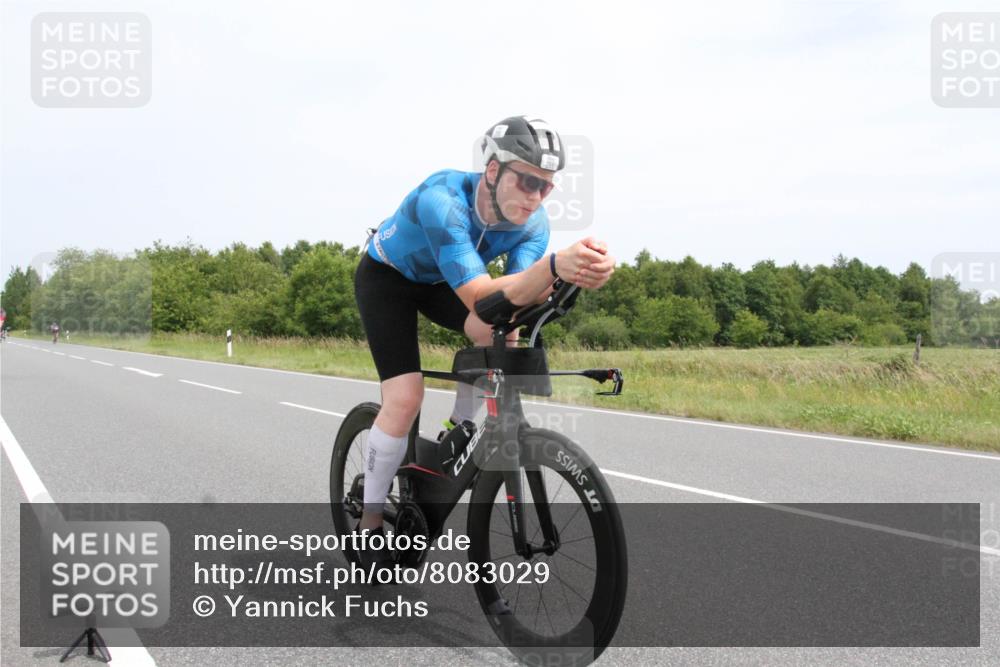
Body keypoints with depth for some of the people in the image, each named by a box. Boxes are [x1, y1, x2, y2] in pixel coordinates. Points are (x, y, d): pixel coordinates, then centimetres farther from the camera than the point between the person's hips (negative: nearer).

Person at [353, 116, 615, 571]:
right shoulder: (443, 199, -39)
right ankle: (368, 523, 1)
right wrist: (554, 265, -65)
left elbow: (516, 296, -35)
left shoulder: (533, 221, -22)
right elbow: (478, 295, -49)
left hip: (439, 280, 5)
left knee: (501, 334, -26)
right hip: (385, 276, -4)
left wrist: (573, 275, -55)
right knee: (405, 398, -18)